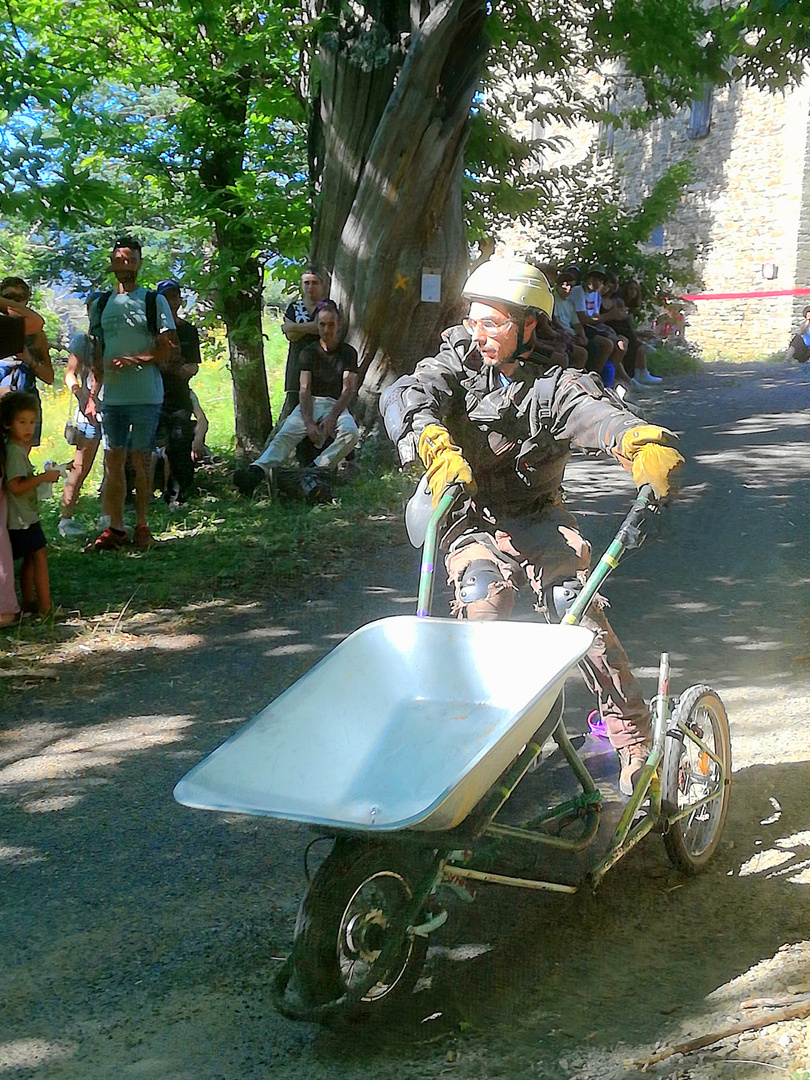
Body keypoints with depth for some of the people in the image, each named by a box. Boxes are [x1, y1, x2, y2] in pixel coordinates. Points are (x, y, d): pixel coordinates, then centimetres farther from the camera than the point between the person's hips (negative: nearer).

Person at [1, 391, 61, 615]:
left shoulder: (19, 447, 12)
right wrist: (43, 477, -24)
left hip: (25, 514, 10)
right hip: (21, 517, -10)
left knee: (30, 559, 15)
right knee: (39, 556, -8)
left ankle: (29, 601, 23)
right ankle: (45, 606, -6)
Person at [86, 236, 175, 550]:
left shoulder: (154, 301, 4)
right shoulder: (101, 304, 15)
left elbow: (165, 352, -1)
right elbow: (98, 356, 16)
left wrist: (135, 360, -17)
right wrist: (92, 396, 8)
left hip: (146, 395, -3)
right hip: (111, 396, 3)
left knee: (141, 459, -1)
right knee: (113, 460, 1)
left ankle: (142, 526, 7)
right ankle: (116, 528, 6)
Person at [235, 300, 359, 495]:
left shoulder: (348, 353, 8)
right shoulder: (308, 353, 8)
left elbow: (348, 390, -2)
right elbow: (304, 389, -4)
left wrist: (332, 417, -20)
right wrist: (308, 422, -21)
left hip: (337, 405, 0)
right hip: (310, 404, 0)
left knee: (351, 433, -34)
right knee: (285, 435, -27)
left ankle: (315, 471, -40)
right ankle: (256, 473, -51)